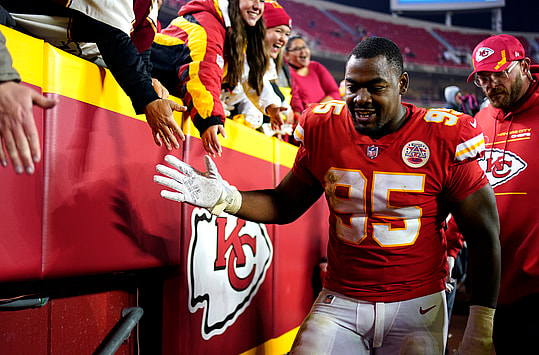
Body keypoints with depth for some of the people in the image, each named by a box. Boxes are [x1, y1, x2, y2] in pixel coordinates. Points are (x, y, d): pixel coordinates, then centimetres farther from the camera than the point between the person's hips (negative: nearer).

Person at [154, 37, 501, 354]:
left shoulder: (444, 140, -10)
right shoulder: (323, 129, -2)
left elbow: (484, 236, -5)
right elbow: (285, 204, 10)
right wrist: (224, 198, -9)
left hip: (417, 307, -1)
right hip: (340, 304, 2)